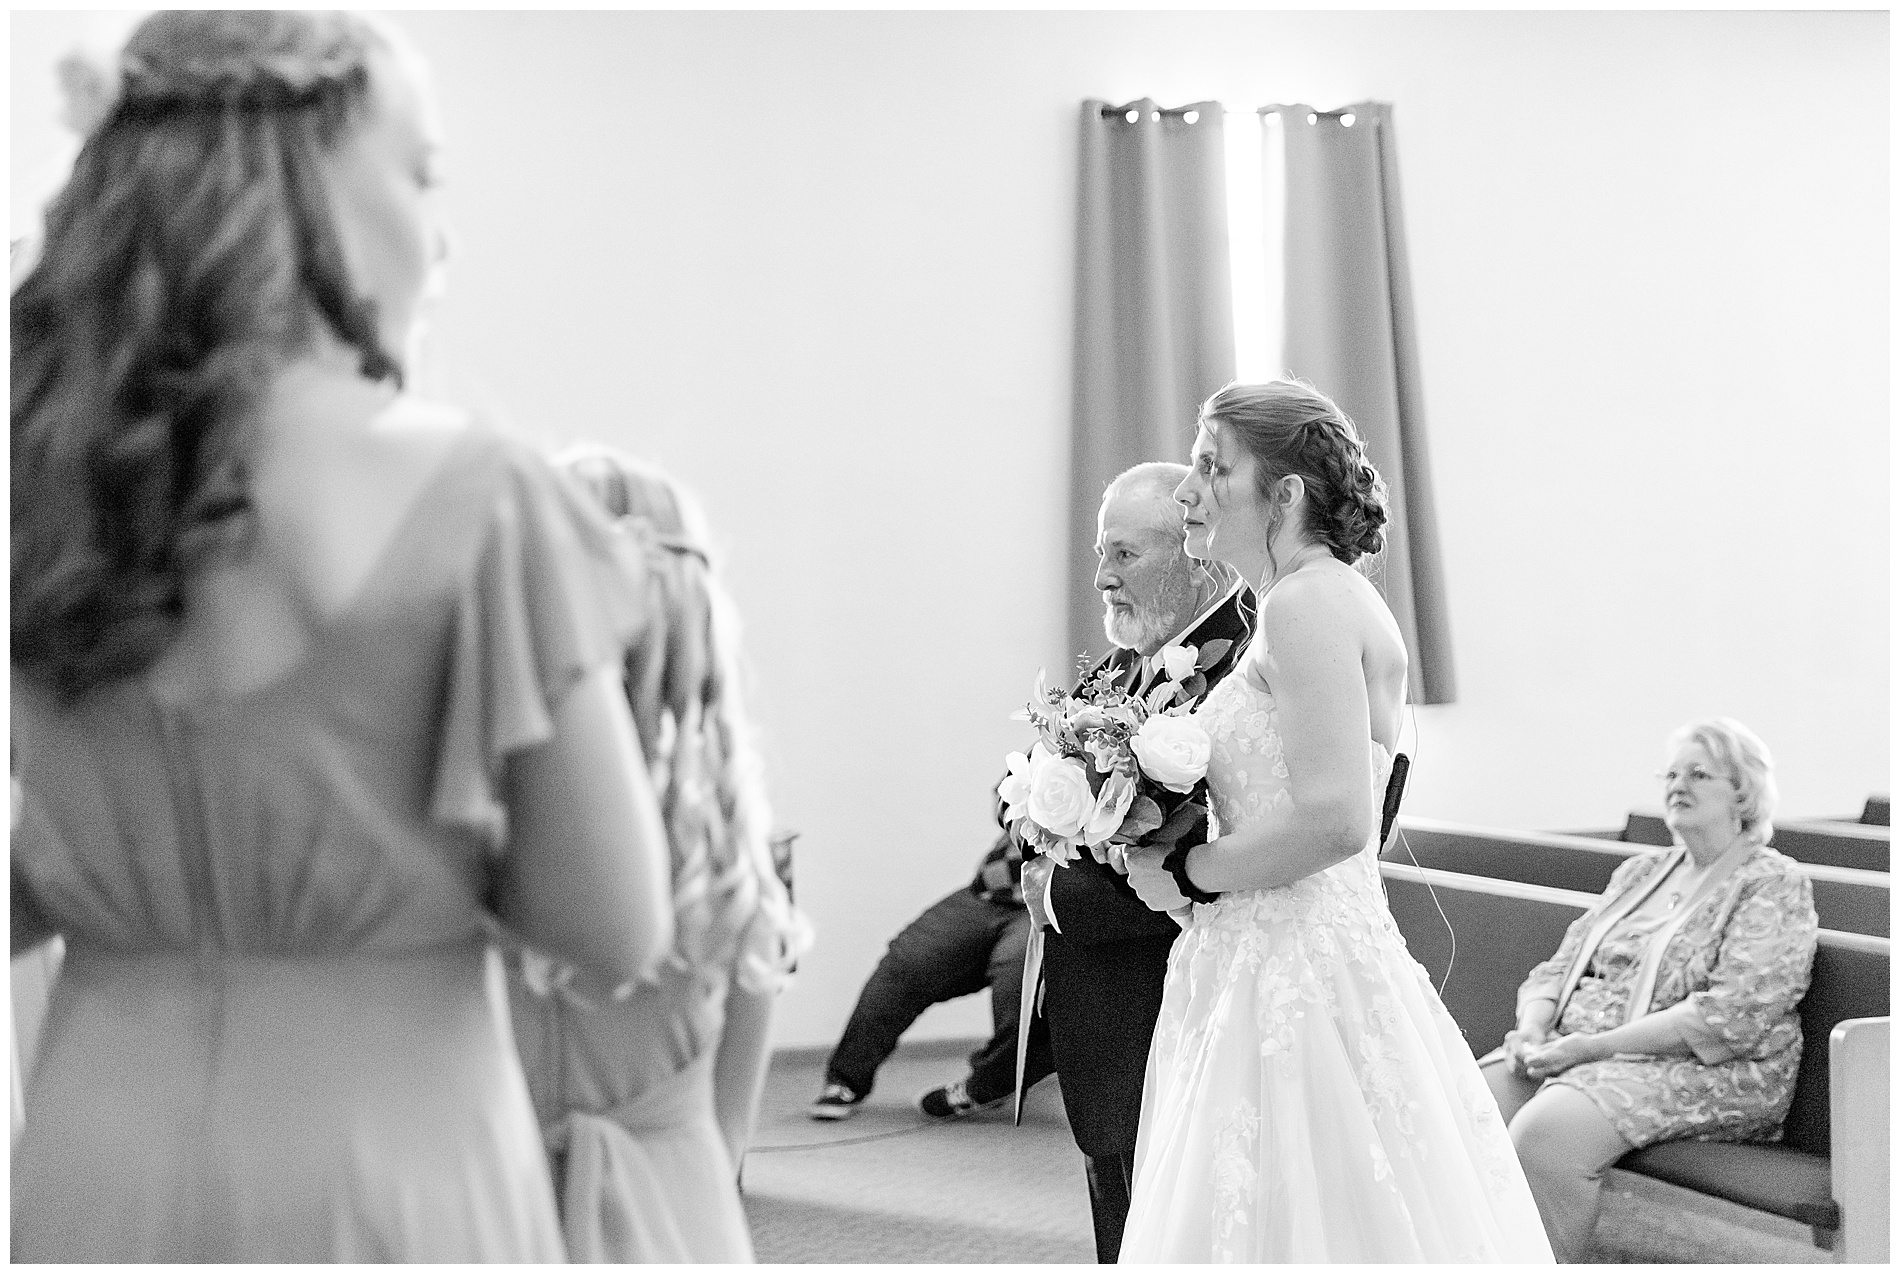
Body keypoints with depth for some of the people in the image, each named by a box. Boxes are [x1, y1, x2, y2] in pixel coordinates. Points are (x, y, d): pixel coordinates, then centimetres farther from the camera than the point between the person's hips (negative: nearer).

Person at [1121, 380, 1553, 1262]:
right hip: (1271, 973, 10)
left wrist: (1185, 872, -12)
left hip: (1299, 982, -10)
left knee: (1291, 1219, -3)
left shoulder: (1310, 601, -14)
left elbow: (1333, 820, -23)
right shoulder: (1316, 600, 16)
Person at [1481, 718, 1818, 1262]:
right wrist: (1532, 1028, -5)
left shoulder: (1774, 884, -1)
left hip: (1705, 1071, -6)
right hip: (1572, 1050, 7)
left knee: (1544, 1134, -33)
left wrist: (1594, 1045, -18)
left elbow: (1733, 1016, -14)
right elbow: (1560, 967, 20)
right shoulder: (1639, 872, 22)